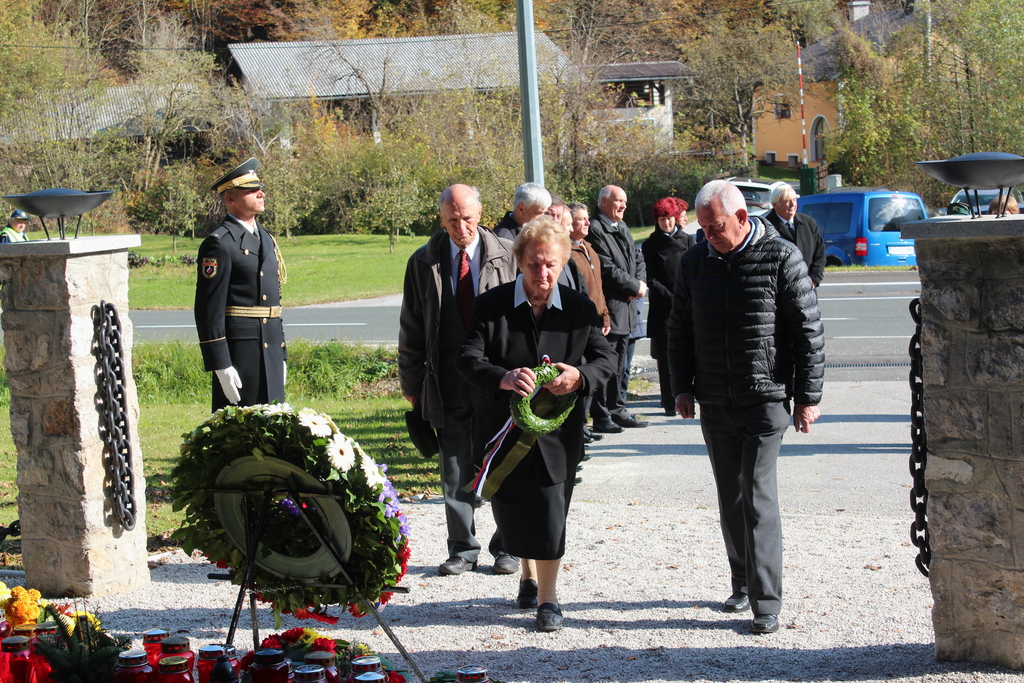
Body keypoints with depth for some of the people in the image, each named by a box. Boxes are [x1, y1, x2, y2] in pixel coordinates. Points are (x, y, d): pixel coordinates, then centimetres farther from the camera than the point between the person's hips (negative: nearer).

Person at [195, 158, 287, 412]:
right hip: (238, 350, -8)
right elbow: (209, 308, -15)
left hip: (270, 349, 8)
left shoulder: (265, 238, 16)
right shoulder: (220, 244, -11)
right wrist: (221, 365, -19)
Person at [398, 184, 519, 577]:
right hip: (448, 381, 1)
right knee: (455, 471, 5)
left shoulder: (506, 257, 2)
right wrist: (411, 384, 8)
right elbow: (411, 328, 10)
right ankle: (463, 549, 15)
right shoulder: (424, 263, 6)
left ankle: (506, 547, 15)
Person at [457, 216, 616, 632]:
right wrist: (504, 379, -33)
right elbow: (468, 359, -12)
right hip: (505, 426, 1)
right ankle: (529, 575, 38)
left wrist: (580, 376, -22)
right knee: (511, 509, 11)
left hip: (558, 428, -1)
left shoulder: (580, 309, -1)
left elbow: (606, 359, 1)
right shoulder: (491, 306, -5)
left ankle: (548, 597, 9)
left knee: (550, 511, -5)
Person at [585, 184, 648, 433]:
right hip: (608, 307, -9)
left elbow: (638, 260, 20)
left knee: (618, 363, 14)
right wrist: (635, 287, -10)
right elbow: (607, 268, -18)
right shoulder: (594, 230, -13)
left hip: (626, 308, 9)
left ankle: (617, 410, 21)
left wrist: (640, 283, -1)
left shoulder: (623, 228, 18)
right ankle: (601, 416, -1)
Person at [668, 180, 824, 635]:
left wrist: (808, 397, -6)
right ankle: (743, 583, 26)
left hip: (766, 399, -5)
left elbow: (809, 331, -4)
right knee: (730, 496, 11)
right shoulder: (695, 262, 7)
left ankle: (766, 602, -9)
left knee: (758, 495, -10)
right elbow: (680, 329, 17)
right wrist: (682, 387, 9)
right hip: (715, 404, 5)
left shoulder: (781, 259, -7)